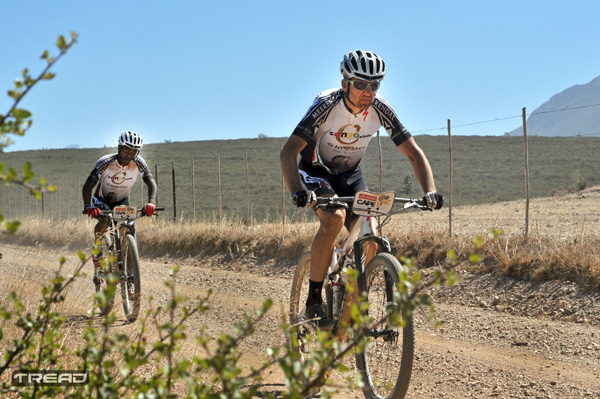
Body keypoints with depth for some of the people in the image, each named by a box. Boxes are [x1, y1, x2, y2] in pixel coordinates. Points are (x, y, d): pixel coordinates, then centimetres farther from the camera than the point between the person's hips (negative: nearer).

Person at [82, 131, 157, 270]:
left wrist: (151, 202, -50)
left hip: (122, 201, 3)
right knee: (103, 222, -31)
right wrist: (87, 206, -52)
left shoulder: (138, 162, -22)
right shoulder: (105, 162, -30)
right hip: (102, 199, -3)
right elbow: (87, 187, -33)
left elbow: (152, 183, -29)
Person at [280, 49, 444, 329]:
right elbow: (288, 152, -38)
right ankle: (313, 302, -21)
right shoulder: (326, 105, -30)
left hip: (350, 174, 4)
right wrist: (297, 191, -55)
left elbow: (413, 153, -14)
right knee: (334, 218, -32)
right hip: (315, 170, -4)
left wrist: (430, 191, -31)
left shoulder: (380, 110, -20)